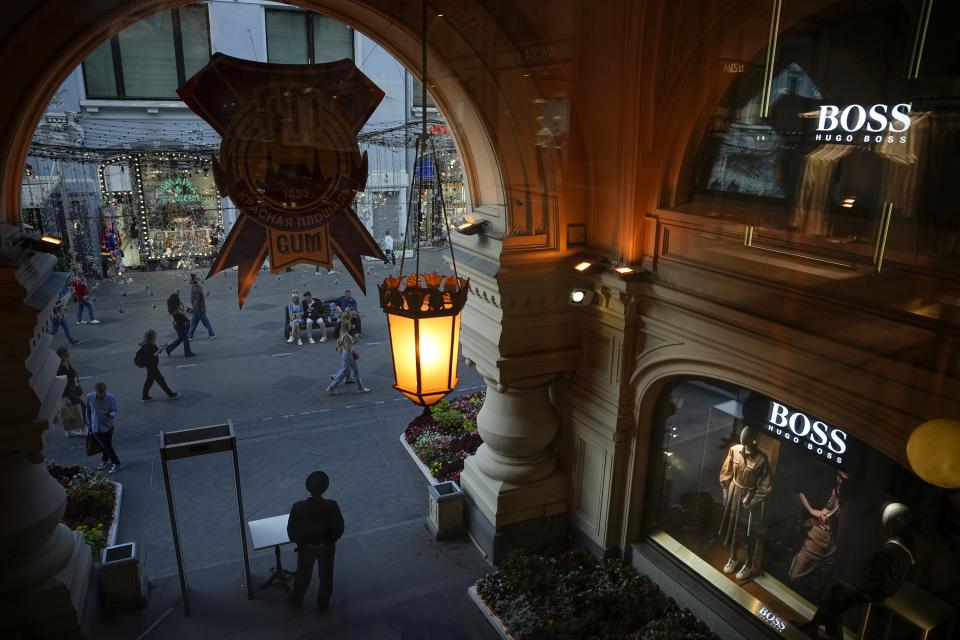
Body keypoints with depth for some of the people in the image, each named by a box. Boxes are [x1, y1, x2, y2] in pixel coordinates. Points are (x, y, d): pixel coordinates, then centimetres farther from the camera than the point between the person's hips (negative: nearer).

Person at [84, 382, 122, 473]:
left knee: (108, 444, 7)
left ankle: (105, 459, 32)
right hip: (96, 427, 1)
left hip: (107, 425, -1)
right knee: (105, 445, 3)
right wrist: (89, 423, 11)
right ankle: (116, 463, 17)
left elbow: (115, 410, -8)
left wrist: (112, 415, -32)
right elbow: (88, 410, 4)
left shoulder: (110, 398, -15)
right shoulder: (90, 397, -10)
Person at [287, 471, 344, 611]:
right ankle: (323, 604, 44)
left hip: (306, 548, 0)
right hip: (327, 548, 0)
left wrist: (298, 542, 6)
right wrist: (329, 540, 5)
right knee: (326, 576, 24)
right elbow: (339, 530, -16)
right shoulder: (332, 506, -28)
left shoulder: (298, 507, -28)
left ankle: (297, 600, 50)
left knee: (303, 574, 27)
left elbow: (291, 531, -15)